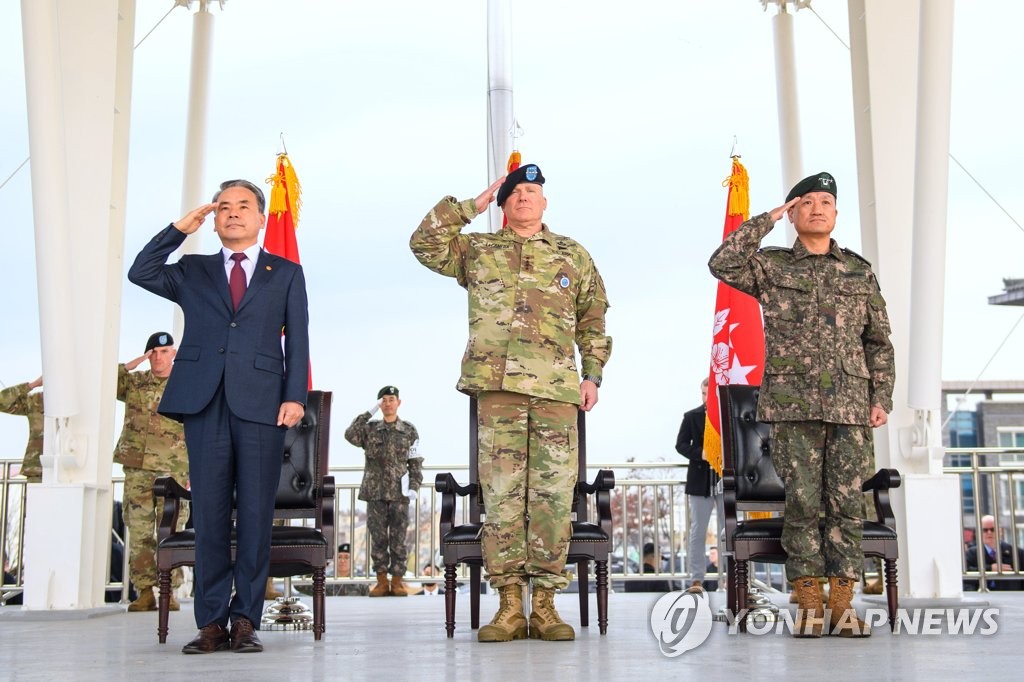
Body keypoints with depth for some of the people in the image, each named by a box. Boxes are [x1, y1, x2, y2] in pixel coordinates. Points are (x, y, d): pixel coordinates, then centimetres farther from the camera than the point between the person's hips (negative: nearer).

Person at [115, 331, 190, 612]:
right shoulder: (134, 382, 14)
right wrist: (131, 364, 0)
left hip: (172, 470, -2)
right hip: (136, 468, 2)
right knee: (139, 531, 0)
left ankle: (169, 591, 1)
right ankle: (145, 592, 5)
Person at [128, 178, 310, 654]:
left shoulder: (286, 274, 16)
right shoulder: (193, 272, 21)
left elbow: (297, 340, 8)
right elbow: (141, 273, 5)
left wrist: (295, 396, -4)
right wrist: (180, 229, 2)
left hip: (261, 402, -1)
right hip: (204, 402, 2)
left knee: (255, 514, -3)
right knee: (209, 513, 0)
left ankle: (245, 620, 3)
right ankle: (211, 622, 5)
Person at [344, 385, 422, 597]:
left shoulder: (409, 430, 8)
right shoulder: (370, 429, 10)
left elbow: (416, 462, 6)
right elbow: (350, 435, -10)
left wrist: (414, 486, -6)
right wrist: (369, 412, -10)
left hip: (399, 492, -1)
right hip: (375, 492, 1)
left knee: (398, 537, -1)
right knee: (378, 537, 2)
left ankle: (397, 581, 4)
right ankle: (381, 581, 7)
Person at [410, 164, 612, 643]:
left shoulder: (573, 256, 19)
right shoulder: (477, 251, 16)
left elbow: (593, 322, 20)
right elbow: (424, 243, 2)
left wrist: (593, 375, 9)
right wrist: (472, 205, 7)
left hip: (557, 388, 1)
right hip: (497, 386, -1)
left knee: (553, 495, -2)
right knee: (501, 494, -4)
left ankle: (545, 605, 4)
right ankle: (509, 606, 1)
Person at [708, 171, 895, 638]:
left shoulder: (860, 272, 15)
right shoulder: (772, 266, 9)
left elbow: (879, 342, 15)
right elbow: (723, 265, -10)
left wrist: (882, 399, 6)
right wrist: (767, 220, -3)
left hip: (850, 404, 2)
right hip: (793, 403, -2)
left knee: (847, 503, 0)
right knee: (802, 502, -3)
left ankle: (842, 605, 5)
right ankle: (808, 605, 3)